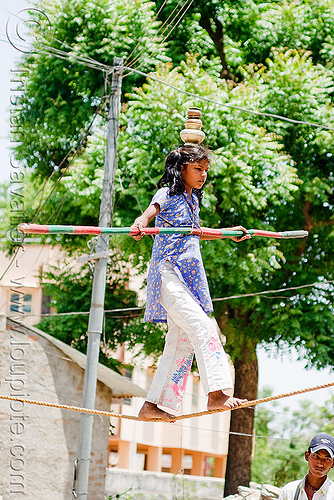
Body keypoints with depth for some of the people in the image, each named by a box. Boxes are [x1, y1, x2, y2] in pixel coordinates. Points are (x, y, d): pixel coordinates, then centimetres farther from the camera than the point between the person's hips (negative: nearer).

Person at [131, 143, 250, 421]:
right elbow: (148, 215, -23)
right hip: (168, 273, -9)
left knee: (182, 343, 5)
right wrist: (139, 226, -45)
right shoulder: (168, 195, -5)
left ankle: (151, 406, 9)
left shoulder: (192, 199, 19)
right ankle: (216, 393, -26)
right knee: (203, 328, -21)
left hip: (190, 278, 9)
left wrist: (229, 233, 39)